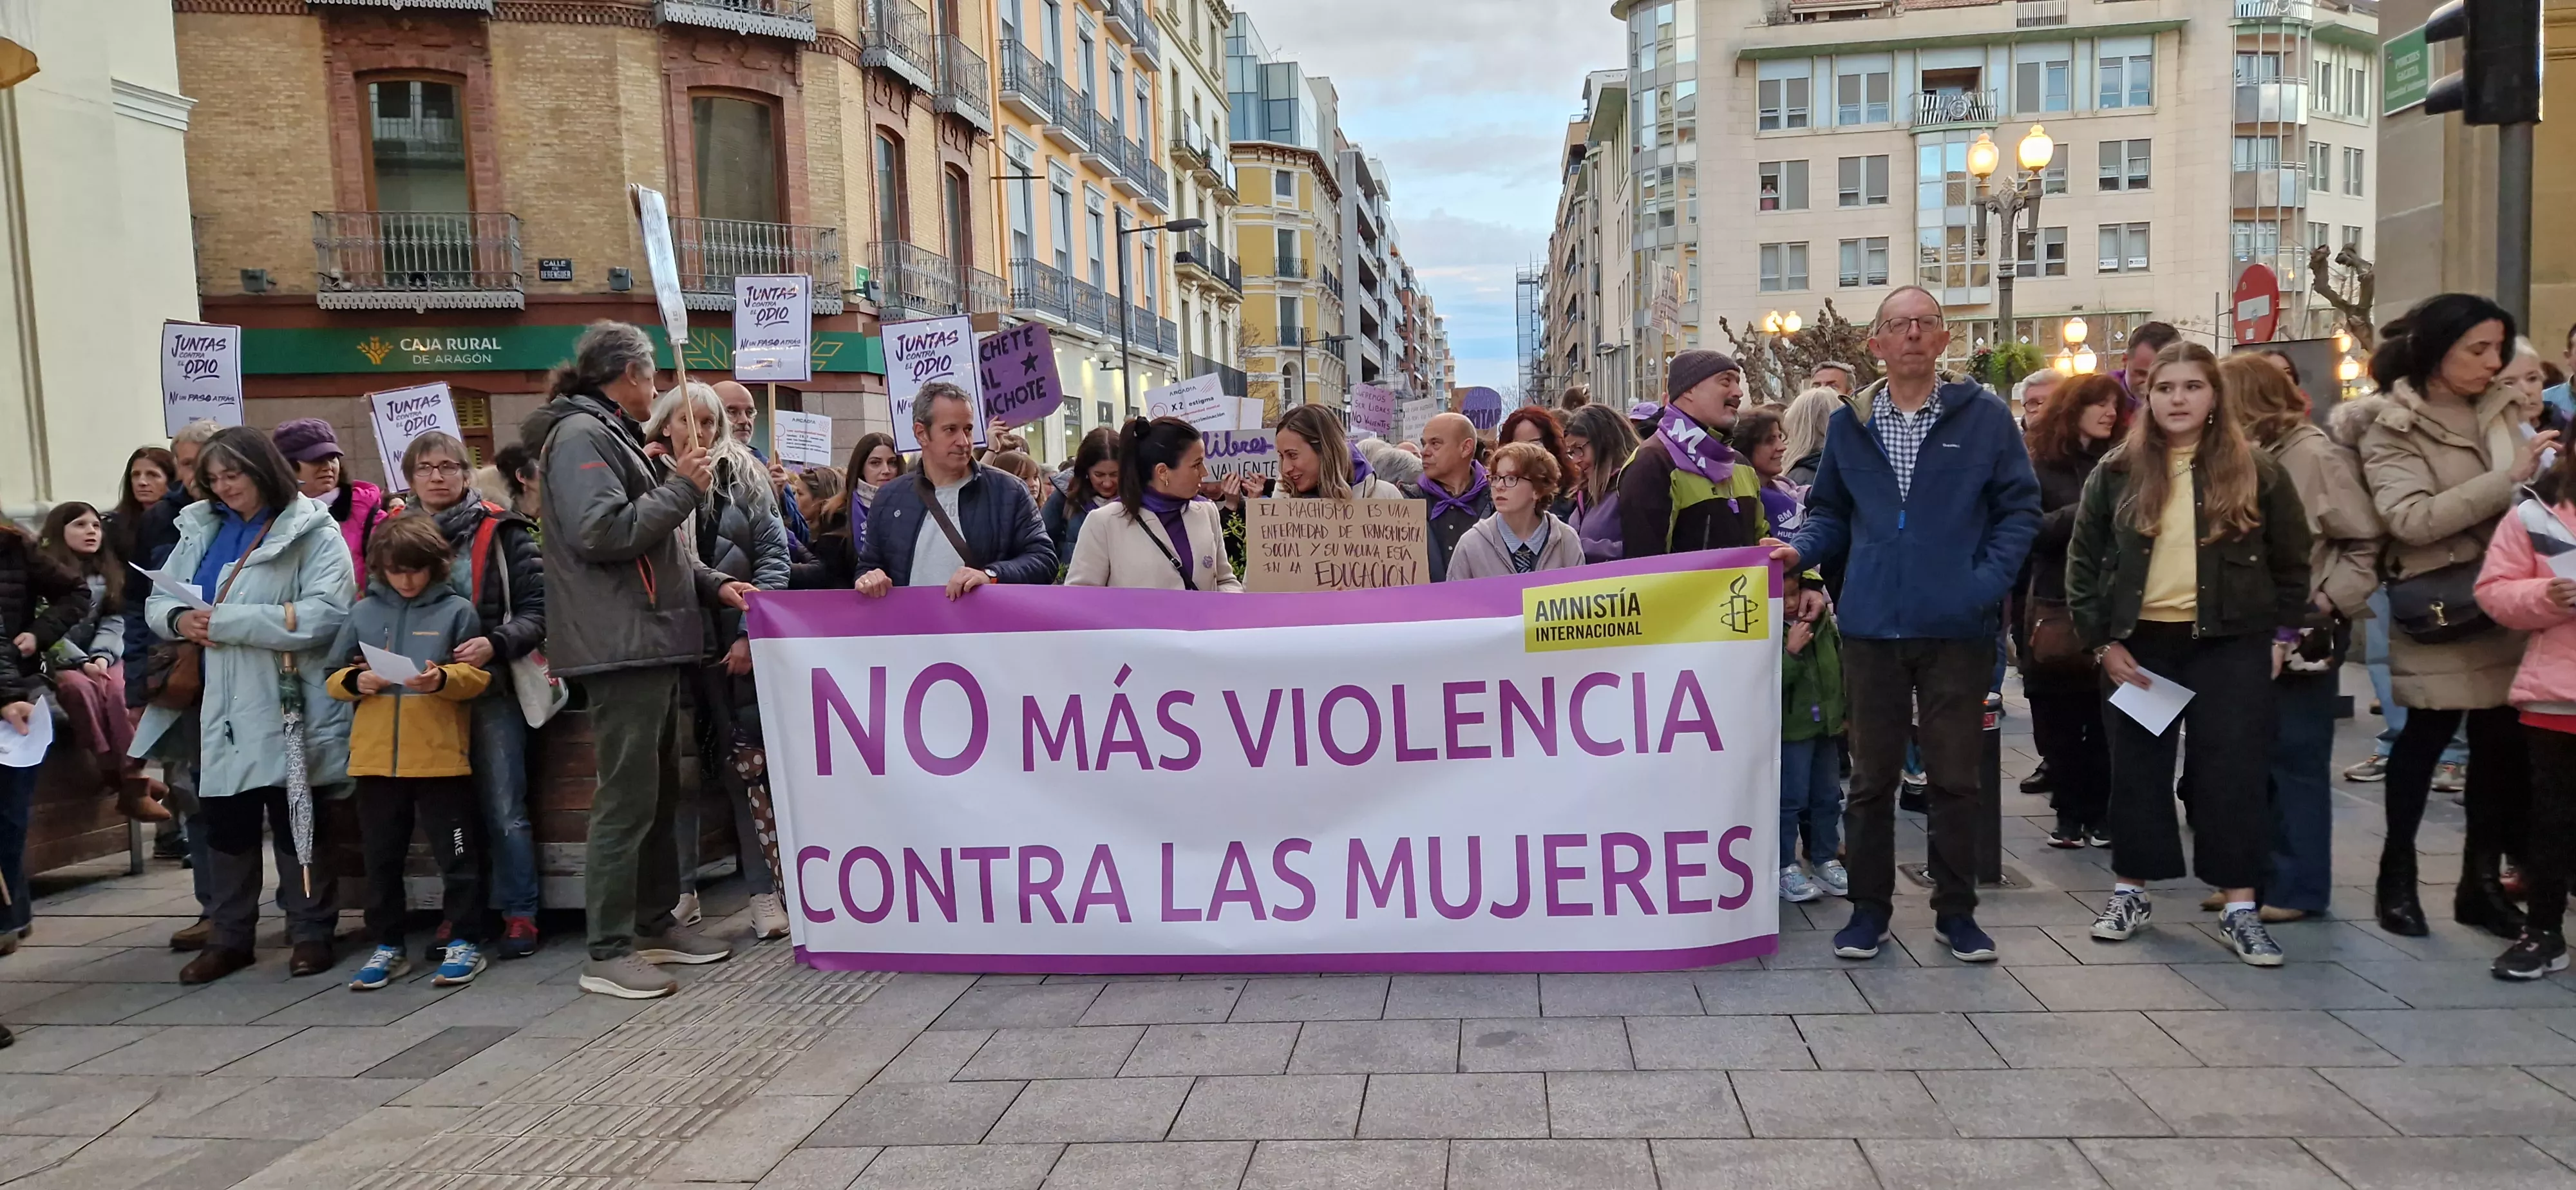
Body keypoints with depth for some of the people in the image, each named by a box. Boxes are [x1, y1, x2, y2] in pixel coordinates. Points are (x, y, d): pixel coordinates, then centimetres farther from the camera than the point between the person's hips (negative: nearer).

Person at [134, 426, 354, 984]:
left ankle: (311, 932, 17)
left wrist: (225, 620, -21)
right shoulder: (200, 529, 12)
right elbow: (156, 602, 14)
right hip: (218, 706, 6)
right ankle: (229, 937, 26)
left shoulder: (314, 532, -8)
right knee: (225, 824, 13)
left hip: (286, 704, -6)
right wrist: (179, 619, -11)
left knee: (295, 823, 4)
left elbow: (325, 615, -20)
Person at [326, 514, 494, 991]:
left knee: (456, 854, 3)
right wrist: (355, 682, -10)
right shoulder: (363, 613, 9)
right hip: (375, 758, 4)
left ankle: (464, 942, 13)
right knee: (381, 857, 12)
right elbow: (333, 677, 11)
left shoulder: (457, 611, 0)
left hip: (441, 757, -4)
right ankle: (388, 946, 24)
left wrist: (443, 679, -24)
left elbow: (478, 675, -5)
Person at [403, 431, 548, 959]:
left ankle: (519, 914, 7)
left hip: (492, 688, -3)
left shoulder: (501, 531, -2)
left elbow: (536, 609, -6)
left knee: (505, 811, -1)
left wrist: (495, 644, -22)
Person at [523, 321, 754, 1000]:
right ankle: (609, 954, -2)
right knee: (627, 799, -8)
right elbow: (602, 533, -24)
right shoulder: (580, 436, -10)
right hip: (620, 647, -11)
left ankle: (655, 925, 25)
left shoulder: (613, 436, 23)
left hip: (651, 644, 11)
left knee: (659, 792, 15)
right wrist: (682, 487, -13)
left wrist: (713, 585, 13)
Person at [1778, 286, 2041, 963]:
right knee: (1872, 775, 8)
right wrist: (1801, 549, -4)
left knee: (1955, 775, 8)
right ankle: (1869, 907, 20)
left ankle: (1956, 911, 21)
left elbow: (2019, 508, 2)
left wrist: (1988, 583, -10)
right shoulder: (1849, 423, 8)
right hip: (1873, 627, 2)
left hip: (1958, 628, -1)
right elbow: (1830, 513, 16)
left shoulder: (1985, 416, 1)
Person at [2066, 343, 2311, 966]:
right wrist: (2101, 641, -3)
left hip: (2230, 644, -1)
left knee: (2232, 774, 1)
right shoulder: (2118, 473, 1)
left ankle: (2240, 909, 8)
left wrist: (2280, 638, 2)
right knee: (2137, 771, 7)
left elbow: (2293, 563, 7)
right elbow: (2083, 562, 3)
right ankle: (2129, 893, 19)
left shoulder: (2256, 472, 1)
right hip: (2140, 643, 1)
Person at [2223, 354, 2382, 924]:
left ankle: (2298, 886, 13)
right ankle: (2252, 875, 23)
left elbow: (2367, 541, -10)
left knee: (2297, 758, 2)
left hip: (2300, 633, -6)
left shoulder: (2315, 455, -11)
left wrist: (2330, 603, -14)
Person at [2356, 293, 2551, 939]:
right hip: (2443, 609, -5)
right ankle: (2398, 872, 16)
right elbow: (2411, 520, -20)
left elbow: (2530, 493, 21)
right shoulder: (2393, 428, -8)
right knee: (2426, 737, 2)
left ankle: (2482, 880, 20)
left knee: (2505, 742, 8)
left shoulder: (2505, 408, 10)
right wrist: (2508, 478, -23)